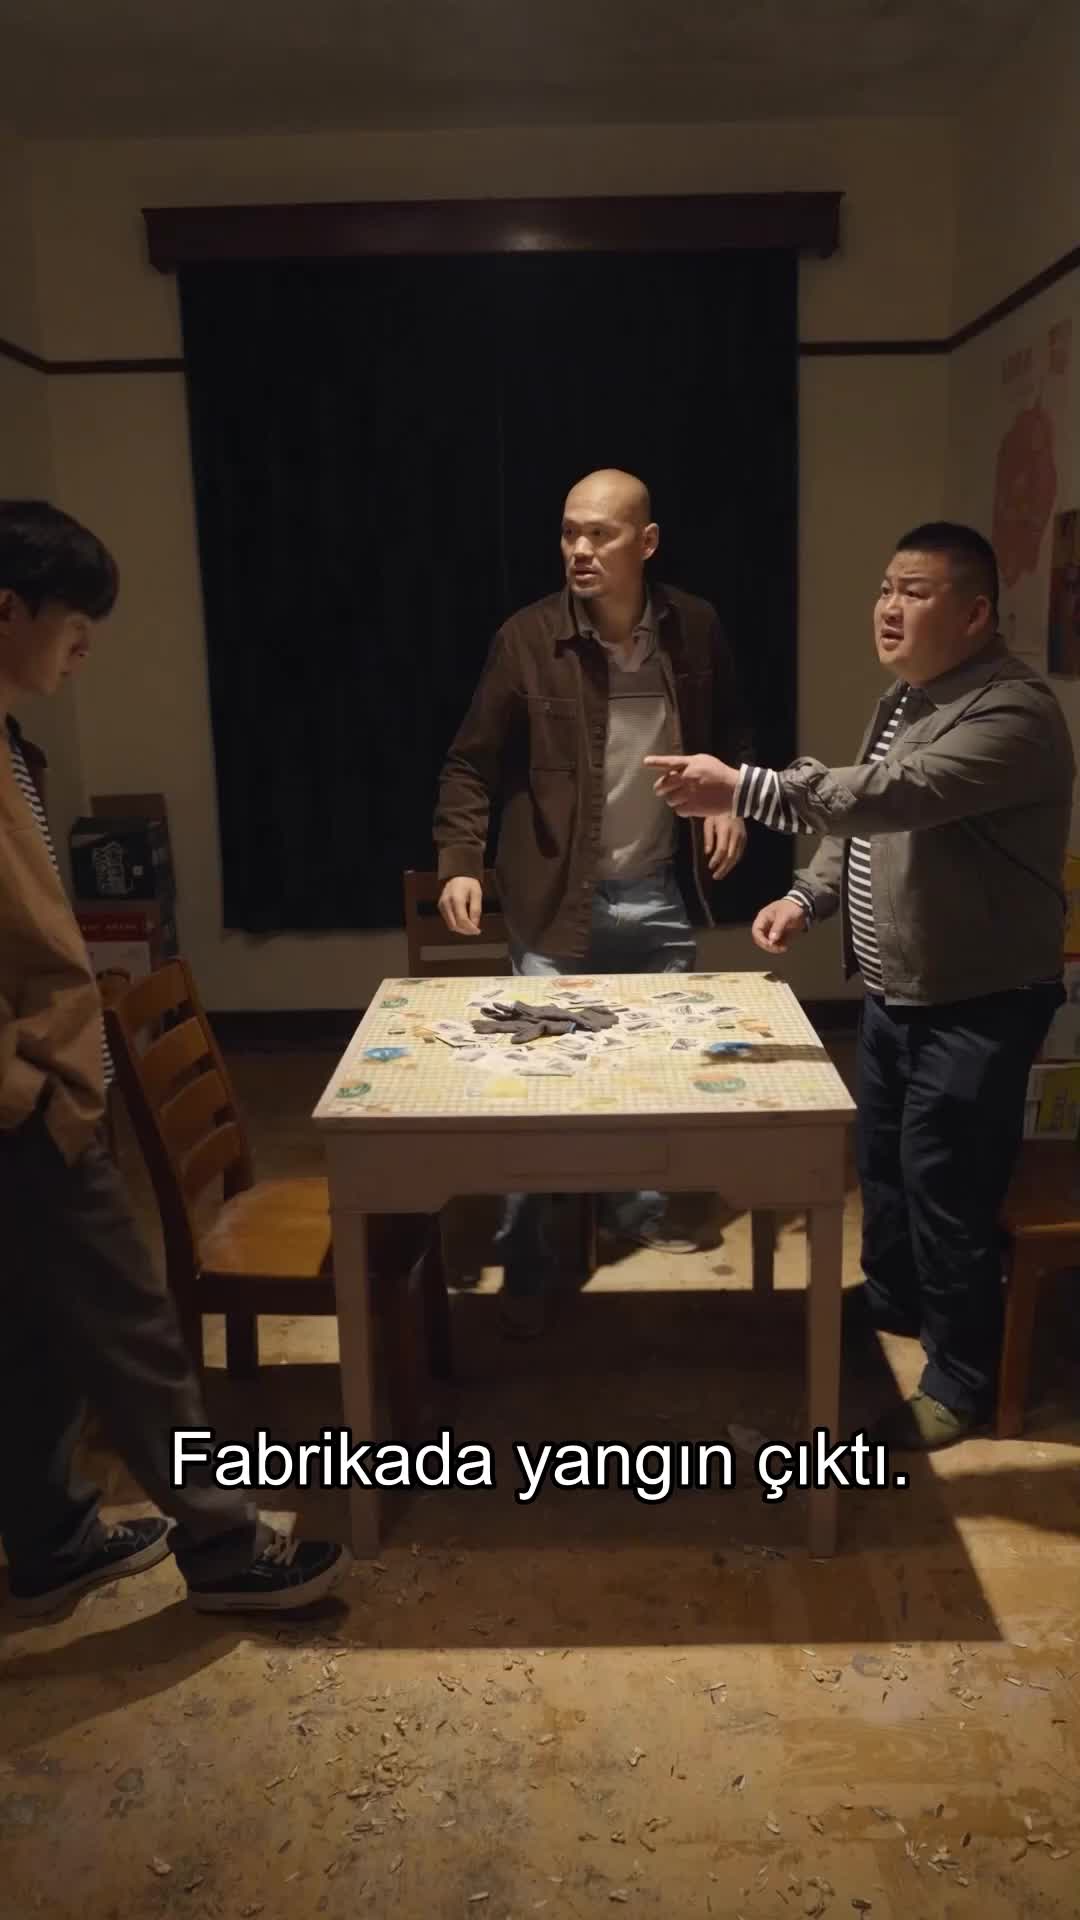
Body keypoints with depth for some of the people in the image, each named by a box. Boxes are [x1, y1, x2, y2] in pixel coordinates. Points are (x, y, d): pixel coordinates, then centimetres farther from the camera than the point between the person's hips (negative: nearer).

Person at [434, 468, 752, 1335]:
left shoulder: (696, 628, -2)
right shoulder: (527, 638, -10)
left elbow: (731, 734, 14)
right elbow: (472, 764, -6)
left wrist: (730, 799, -4)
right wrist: (459, 861, -19)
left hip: (662, 893, 3)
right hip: (561, 900, -3)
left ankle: (640, 1205, 40)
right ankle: (526, 1266, 16)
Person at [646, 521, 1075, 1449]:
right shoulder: (905, 700, 8)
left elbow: (895, 797, -37)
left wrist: (741, 789, -40)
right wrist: (808, 895, 1)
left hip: (978, 1004, -9)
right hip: (895, 992, 9)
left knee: (945, 1186, -1)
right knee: (883, 1159, 22)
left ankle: (962, 1378, 18)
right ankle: (891, 1301, 45)